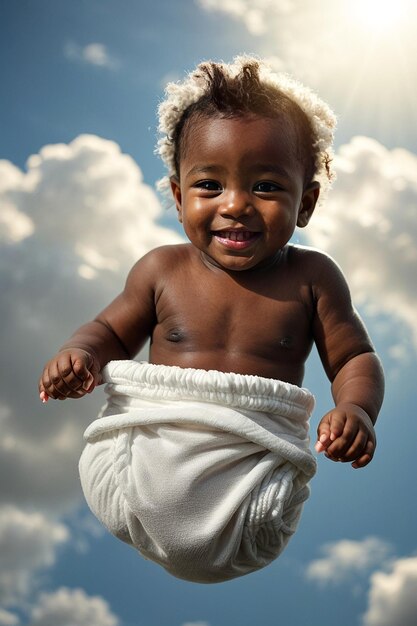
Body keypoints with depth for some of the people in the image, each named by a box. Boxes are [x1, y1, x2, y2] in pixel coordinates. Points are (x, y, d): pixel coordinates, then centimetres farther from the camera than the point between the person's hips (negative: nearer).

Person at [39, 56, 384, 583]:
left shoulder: (312, 277, 6)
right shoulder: (161, 270, 9)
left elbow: (355, 359, 11)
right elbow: (112, 331, 21)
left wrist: (356, 408, -12)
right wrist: (81, 355, -3)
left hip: (258, 456, -1)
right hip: (150, 444, 2)